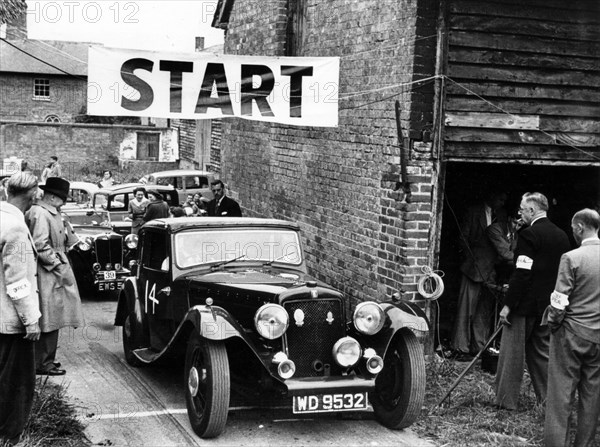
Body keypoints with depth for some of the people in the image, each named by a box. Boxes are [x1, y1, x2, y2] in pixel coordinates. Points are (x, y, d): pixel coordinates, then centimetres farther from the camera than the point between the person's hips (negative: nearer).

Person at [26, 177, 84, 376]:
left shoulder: (50, 213, 16)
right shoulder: (40, 214, -16)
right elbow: (41, 246, -22)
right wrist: (59, 267, -19)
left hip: (54, 272, 10)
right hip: (47, 275, -10)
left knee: (52, 319, 15)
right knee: (49, 320, -4)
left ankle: (46, 358, 24)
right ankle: (43, 363, 3)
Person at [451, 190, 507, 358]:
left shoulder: (501, 216, 14)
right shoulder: (474, 212, 2)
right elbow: (463, 238, 0)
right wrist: (471, 260, -5)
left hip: (492, 269, 4)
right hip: (474, 268, -4)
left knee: (486, 310, 6)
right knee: (467, 307, -5)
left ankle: (479, 347, 12)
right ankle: (461, 347, -1)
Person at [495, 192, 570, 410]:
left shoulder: (529, 234, -15)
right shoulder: (561, 236, 8)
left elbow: (522, 274, -19)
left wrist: (508, 304, -16)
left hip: (525, 303, -7)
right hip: (548, 306, 7)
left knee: (512, 352, 3)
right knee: (541, 351, 17)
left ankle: (506, 399, 9)